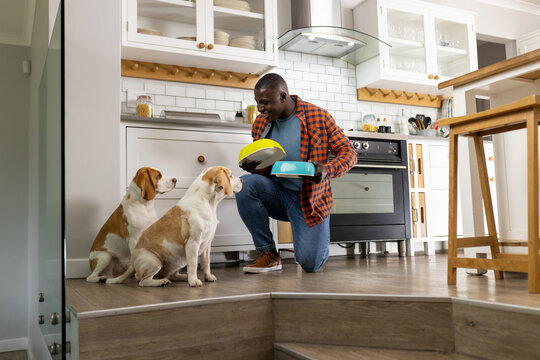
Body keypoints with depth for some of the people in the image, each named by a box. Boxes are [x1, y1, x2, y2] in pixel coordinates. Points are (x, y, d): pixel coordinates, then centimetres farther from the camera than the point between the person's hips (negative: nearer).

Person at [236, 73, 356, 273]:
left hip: (309, 199, -3)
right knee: (244, 184, -28)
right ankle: (268, 254, -14)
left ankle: (315, 238, 30)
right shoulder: (260, 123, 1)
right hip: (277, 194, 3)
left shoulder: (319, 117, -10)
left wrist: (327, 170, -29)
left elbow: (349, 152, -7)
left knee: (310, 265, -11)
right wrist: (251, 167, -13)